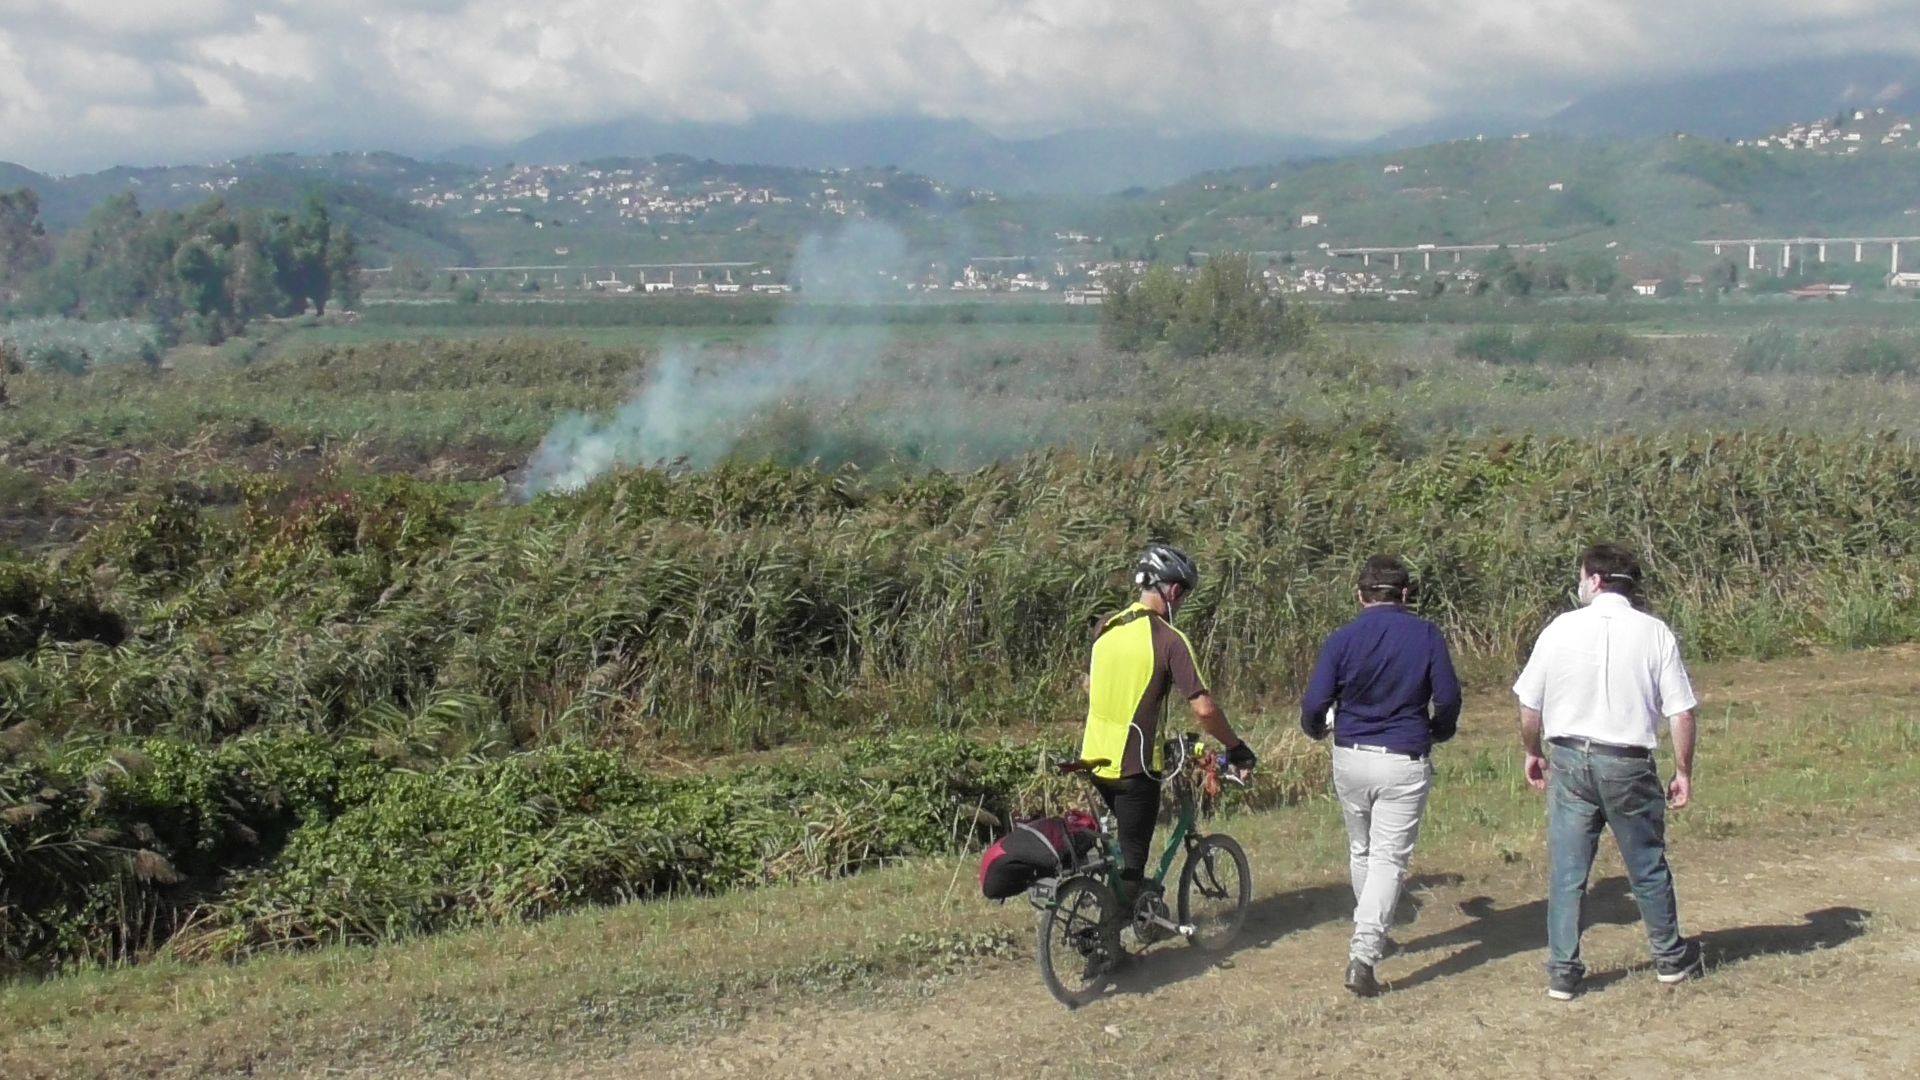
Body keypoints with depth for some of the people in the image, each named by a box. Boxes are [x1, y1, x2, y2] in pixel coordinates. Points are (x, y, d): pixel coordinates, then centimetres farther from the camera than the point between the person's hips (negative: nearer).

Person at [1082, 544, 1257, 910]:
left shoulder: (1105, 627, 4)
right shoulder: (1169, 640, -16)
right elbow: (1203, 708, -19)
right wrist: (1235, 747, -5)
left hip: (1094, 754, 7)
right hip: (1133, 763, -7)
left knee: (1124, 830, 29)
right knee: (1131, 859, 4)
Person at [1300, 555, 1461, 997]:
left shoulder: (1343, 639, -2)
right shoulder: (1427, 635, -3)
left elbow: (1315, 704, -7)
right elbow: (1448, 699, -6)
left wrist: (1316, 730, 15)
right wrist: (1437, 733, 15)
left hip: (1350, 758, 2)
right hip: (1405, 762, -2)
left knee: (1361, 850, 20)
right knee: (1389, 859, -1)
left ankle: (1371, 937, 35)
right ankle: (1363, 954, -14)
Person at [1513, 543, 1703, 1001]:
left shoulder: (1561, 628, -3)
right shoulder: (1655, 633, -4)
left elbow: (1530, 706, 3)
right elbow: (1681, 712, -6)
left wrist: (1533, 753, 19)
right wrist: (1683, 772, 5)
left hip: (1569, 761, 0)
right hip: (1629, 765, 0)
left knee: (1567, 871, 6)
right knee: (1648, 868, 16)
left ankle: (1562, 972, 9)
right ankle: (1671, 958, 32)